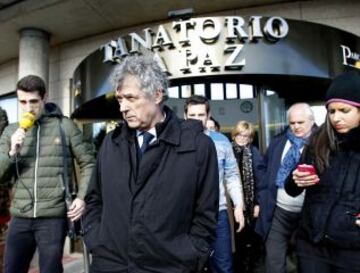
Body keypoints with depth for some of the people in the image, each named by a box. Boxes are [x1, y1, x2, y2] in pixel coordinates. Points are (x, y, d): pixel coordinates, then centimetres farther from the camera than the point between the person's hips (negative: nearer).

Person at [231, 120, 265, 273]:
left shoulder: (254, 152, -5)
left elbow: (260, 179, -7)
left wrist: (258, 202, -11)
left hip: (251, 202, -2)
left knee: (252, 236, 10)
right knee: (239, 236, 14)